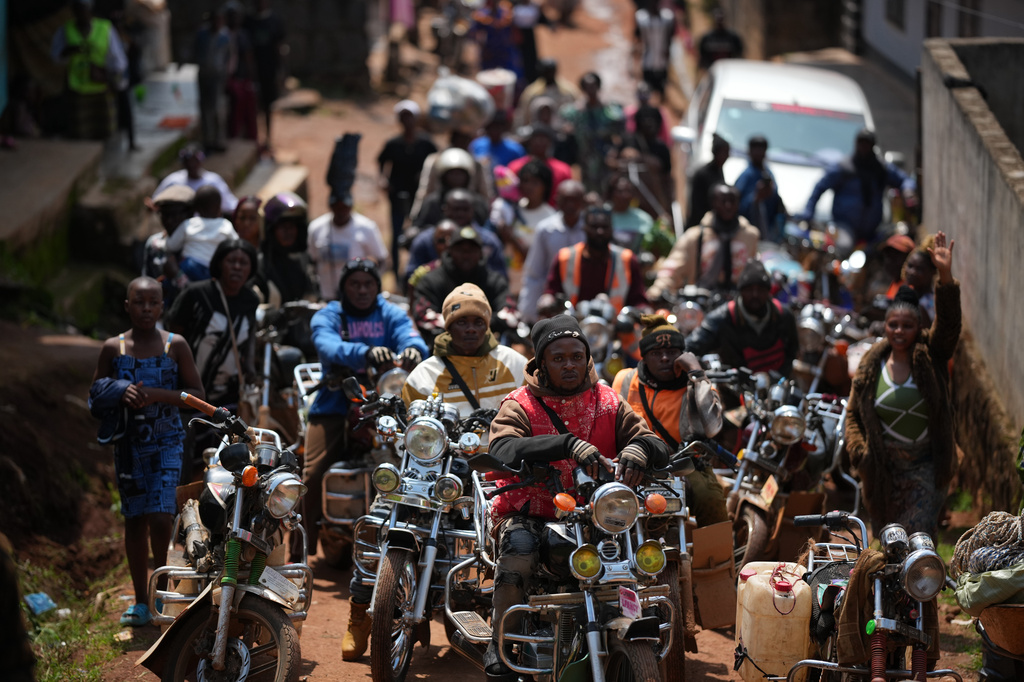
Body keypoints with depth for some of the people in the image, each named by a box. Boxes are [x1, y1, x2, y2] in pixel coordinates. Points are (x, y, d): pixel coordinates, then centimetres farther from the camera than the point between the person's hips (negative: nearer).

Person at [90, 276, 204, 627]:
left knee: (160, 517, -14)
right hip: (129, 441, 2)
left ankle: (162, 590, 4)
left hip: (166, 442, -2)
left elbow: (198, 395, 0)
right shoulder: (113, 348, 5)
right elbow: (95, 394, 10)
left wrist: (158, 395, -16)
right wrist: (120, 395, -12)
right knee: (135, 519, 6)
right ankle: (141, 601, 14)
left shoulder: (175, 345, 0)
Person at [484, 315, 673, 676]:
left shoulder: (607, 402, 9)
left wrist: (639, 447, -26)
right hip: (533, 512, -3)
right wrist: (568, 445, -38)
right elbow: (502, 449, -24)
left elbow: (660, 449, 2)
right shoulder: (520, 404, -1)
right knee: (518, 544, -34)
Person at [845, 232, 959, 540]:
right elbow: (854, 416, 9)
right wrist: (860, 454, -8)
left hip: (925, 466, -2)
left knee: (918, 535, -14)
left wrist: (945, 276, -33)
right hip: (883, 466, 2)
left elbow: (948, 324, -19)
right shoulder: (871, 366, 4)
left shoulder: (930, 356, -1)